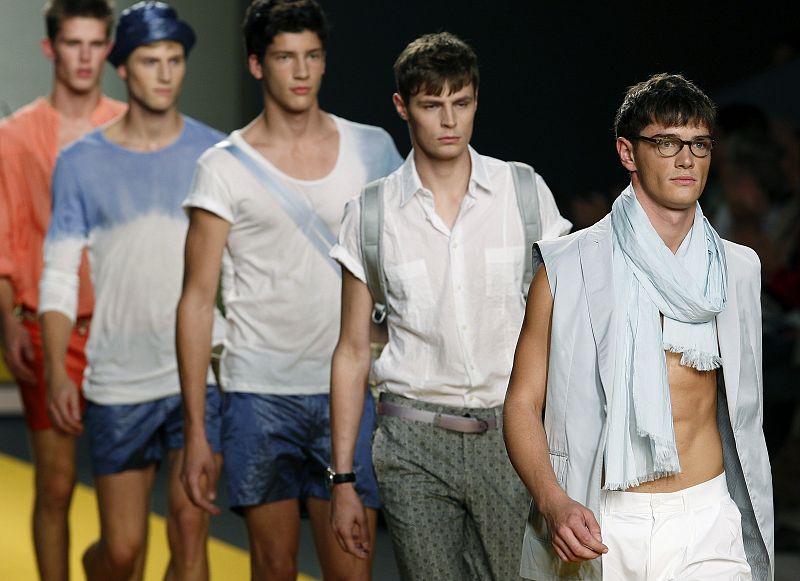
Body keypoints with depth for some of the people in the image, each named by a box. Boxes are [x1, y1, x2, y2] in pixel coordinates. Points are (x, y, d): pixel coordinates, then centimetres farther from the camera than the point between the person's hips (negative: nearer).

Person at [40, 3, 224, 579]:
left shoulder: (215, 154, 2)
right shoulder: (82, 163, 1)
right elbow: (59, 276, 1)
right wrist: (57, 373, -9)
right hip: (118, 382, 0)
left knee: (189, 528, -9)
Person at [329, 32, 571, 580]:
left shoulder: (525, 193, 3)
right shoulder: (371, 213, 4)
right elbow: (353, 352, 8)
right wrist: (342, 479, 6)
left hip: (512, 433, 0)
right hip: (415, 443, 0)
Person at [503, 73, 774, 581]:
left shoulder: (736, 271, 8)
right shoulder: (570, 270, -2)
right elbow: (523, 403, -3)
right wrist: (553, 502, -18)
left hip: (708, 524, 2)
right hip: (600, 528, -2)